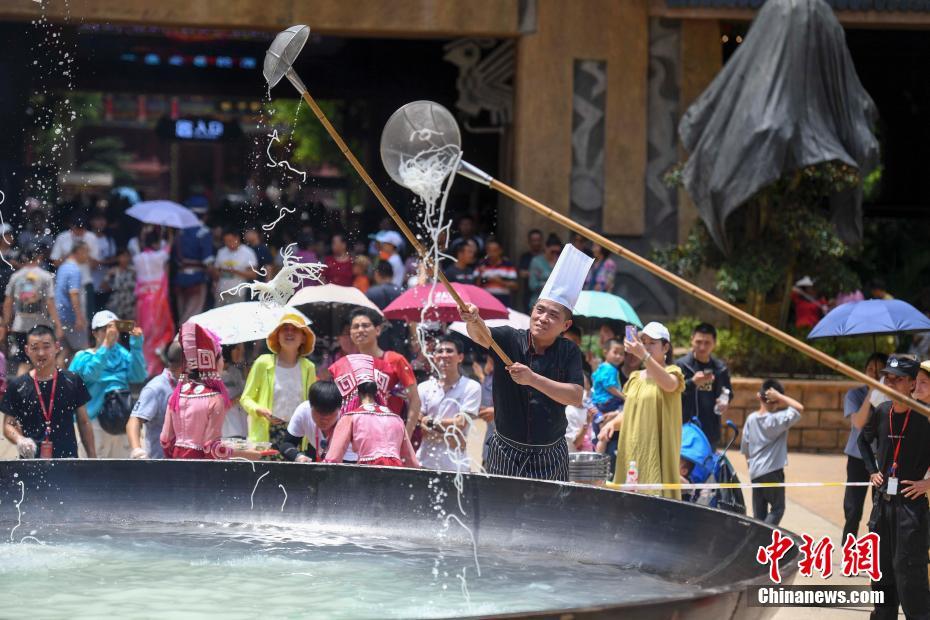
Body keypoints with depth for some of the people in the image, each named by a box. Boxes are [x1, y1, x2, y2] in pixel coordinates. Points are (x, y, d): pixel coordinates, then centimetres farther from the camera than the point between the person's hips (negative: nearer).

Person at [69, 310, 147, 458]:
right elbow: (91, 373, -21)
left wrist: (136, 346, -13)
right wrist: (106, 344, -26)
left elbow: (139, 376, -3)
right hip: (95, 422, -4)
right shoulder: (83, 357, 0)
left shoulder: (122, 355, 10)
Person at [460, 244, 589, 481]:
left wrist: (533, 379, -25)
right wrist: (473, 321, -48)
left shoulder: (569, 352, -3)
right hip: (506, 453, 0)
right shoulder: (510, 340, -5)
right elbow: (482, 335, -24)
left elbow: (576, 397, -14)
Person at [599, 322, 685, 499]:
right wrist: (613, 423, 0)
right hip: (633, 449, 6)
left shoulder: (672, 371, -1)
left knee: (656, 494, -11)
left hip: (657, 450, -6)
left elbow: (670, 385, -25)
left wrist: (644, 355, -35)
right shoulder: (635, 377, 17)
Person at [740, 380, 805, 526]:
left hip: (755, 471, 6)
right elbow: (799, 408, -18)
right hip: (773, 471, -6)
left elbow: (745, 446, 9)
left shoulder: (751, 419, 3)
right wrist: (779, 396, -14)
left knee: (759, 513, 10)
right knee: (777, 509, 3)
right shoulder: (777, 419, -14)